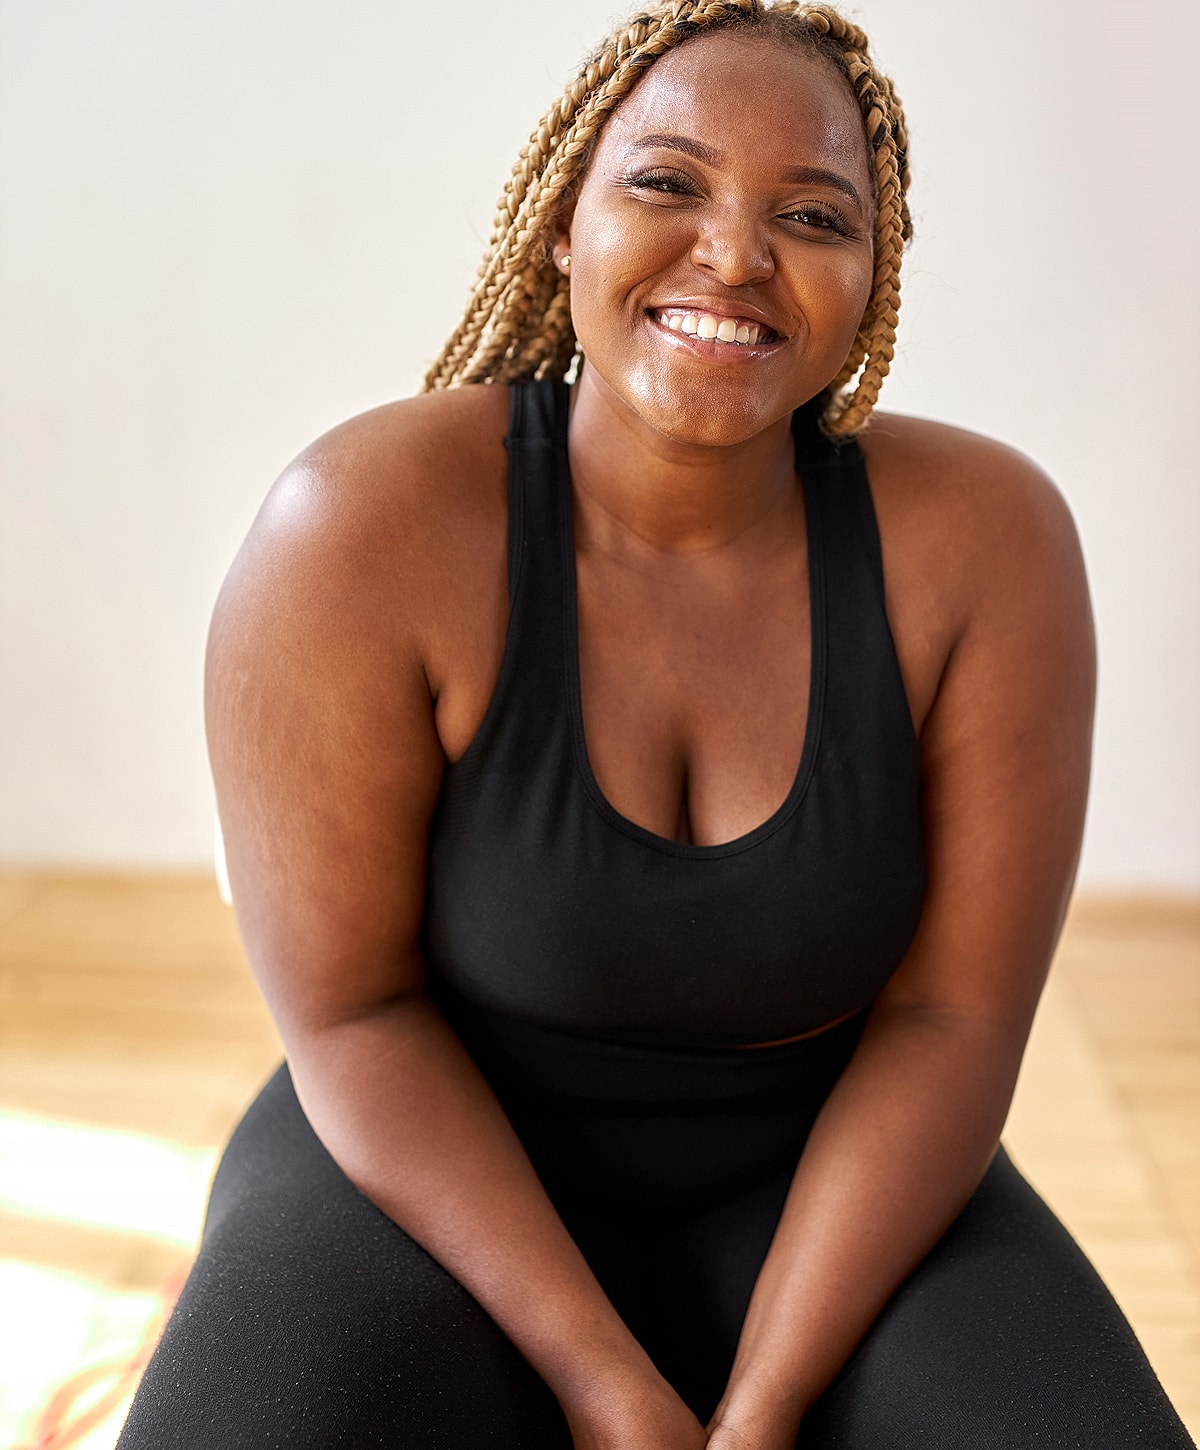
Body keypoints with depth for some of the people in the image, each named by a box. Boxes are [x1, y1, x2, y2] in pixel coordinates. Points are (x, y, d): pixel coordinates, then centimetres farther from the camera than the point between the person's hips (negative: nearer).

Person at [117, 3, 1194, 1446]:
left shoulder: (985, 539, -13)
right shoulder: (363, 530, -19)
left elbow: (952, 1019, -10)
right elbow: (349, 1009, -14)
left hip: (817, 1181, 2)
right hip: (433, 1173, -1)